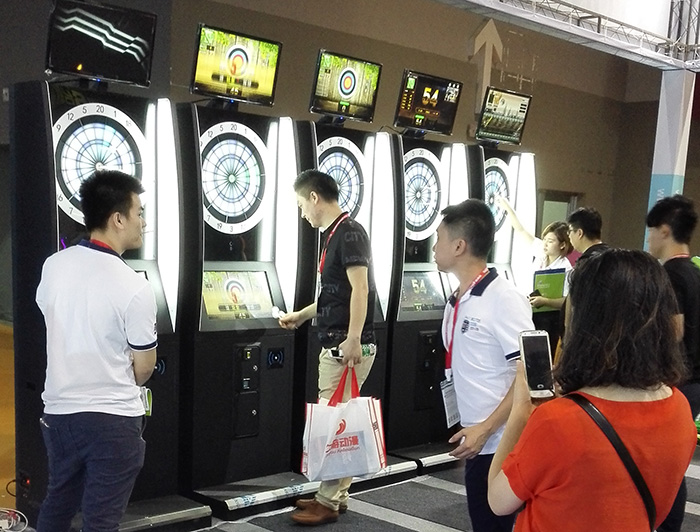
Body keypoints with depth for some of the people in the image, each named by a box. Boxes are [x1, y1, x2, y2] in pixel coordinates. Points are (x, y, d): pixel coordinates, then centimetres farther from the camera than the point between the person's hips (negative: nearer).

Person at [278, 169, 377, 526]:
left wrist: (353, 340, -28)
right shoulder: (333, 235, 16)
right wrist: (301, 316, 33)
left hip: (347, 347, -9)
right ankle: (336, 495, 22)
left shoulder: (349, 233, -12)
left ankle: (328, 503, 6)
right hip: (335, 345, 9)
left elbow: (359, 289, -21)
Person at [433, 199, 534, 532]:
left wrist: (485, 429, -19)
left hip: (501, 444, -8)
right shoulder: (457, 302, 9)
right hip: (479, 441, 8)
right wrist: (470, 430, 13)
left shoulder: (504, 299, -15)